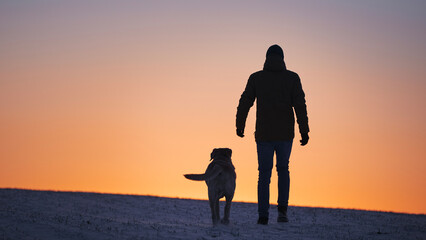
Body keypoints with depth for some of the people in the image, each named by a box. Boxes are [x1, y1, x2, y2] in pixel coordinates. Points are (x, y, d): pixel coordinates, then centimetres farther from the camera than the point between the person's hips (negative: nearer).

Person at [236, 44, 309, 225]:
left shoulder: (256, 78, 1)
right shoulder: (292, 78, 0)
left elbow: (244, 103, 4)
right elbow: (300, 105, -7)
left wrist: (240, 126, 17)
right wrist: (304, 131, -5)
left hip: (264, 134, 0)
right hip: (285, 135, 0)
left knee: (264, 174, 8)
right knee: (283, 169, 20)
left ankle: (263, 215, 1)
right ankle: (282, 208, 5)